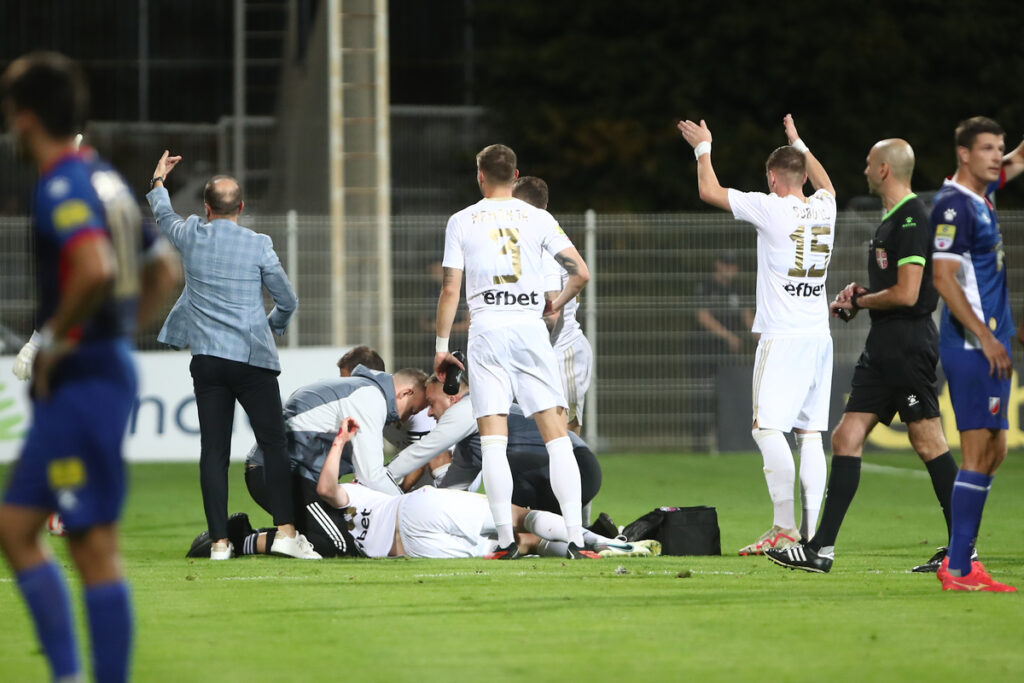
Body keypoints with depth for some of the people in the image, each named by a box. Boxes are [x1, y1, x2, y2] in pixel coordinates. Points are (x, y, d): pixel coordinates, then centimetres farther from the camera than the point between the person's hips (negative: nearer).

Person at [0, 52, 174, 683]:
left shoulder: (63, 187, -14)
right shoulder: (109, 180, 15)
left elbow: (95, 270, -30)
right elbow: (160, 275, 23)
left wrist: (55, 339, -17)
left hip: (81, 380, -10)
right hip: (111, 366, 10)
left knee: (95, 546, -7)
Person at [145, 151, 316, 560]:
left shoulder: (192, 236, 3)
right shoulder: (259, 246, -4)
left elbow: (164, 216, 28)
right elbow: (288, 301, 5)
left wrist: (158, 181, 47)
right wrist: (273, 327, 27)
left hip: (207, 360, 3)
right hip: (253, 359, -3)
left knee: (213, 450, 3)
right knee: (274, 444, -2)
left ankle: (219, 541, -1)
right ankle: (285, 531, -13)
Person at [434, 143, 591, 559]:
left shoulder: (461, 222, 5)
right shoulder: (538, 218, 6)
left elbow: (451, 289, 2)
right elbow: (580, 273, 1)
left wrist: (441, 345, 9)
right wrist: (556, 304, 20)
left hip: (486, 329, 0)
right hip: (530, 327, 1)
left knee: (493, 442, 0)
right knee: (557, 435, 0)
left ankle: (506, 541, -6)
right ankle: (575, 537, -10)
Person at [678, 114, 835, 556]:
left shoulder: (771, 208, -8)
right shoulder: (824, 208, 9)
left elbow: (709, 191, -1)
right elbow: (825, 183, 35)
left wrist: (703, 148, 15)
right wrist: (798, 144, 48)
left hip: (781, 337, -7)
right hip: (819, 335, 7)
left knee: (767, 428, -7)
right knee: (810, 433, 6)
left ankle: (785, 528, -14)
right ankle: (812, 531, 1)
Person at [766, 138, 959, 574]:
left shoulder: (912, 219, -15)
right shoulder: (891, 219, 17)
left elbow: (906, 293, -21)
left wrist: (860, 302, -7)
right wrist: (860, 294, 9)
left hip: (909, 342, -10)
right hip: (883, 344, 10)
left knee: (928, 443, -5)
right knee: (846, 438, 5)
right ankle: (822, 549, 4)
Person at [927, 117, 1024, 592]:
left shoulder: (981, 193, 13)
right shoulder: (954, 204, -13)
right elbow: (944, 280, -19)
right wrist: (985, 337, -20)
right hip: (972, 348, -10)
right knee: (979, 451, -10)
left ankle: (959, 560, 14)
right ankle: (958, 569, -9)